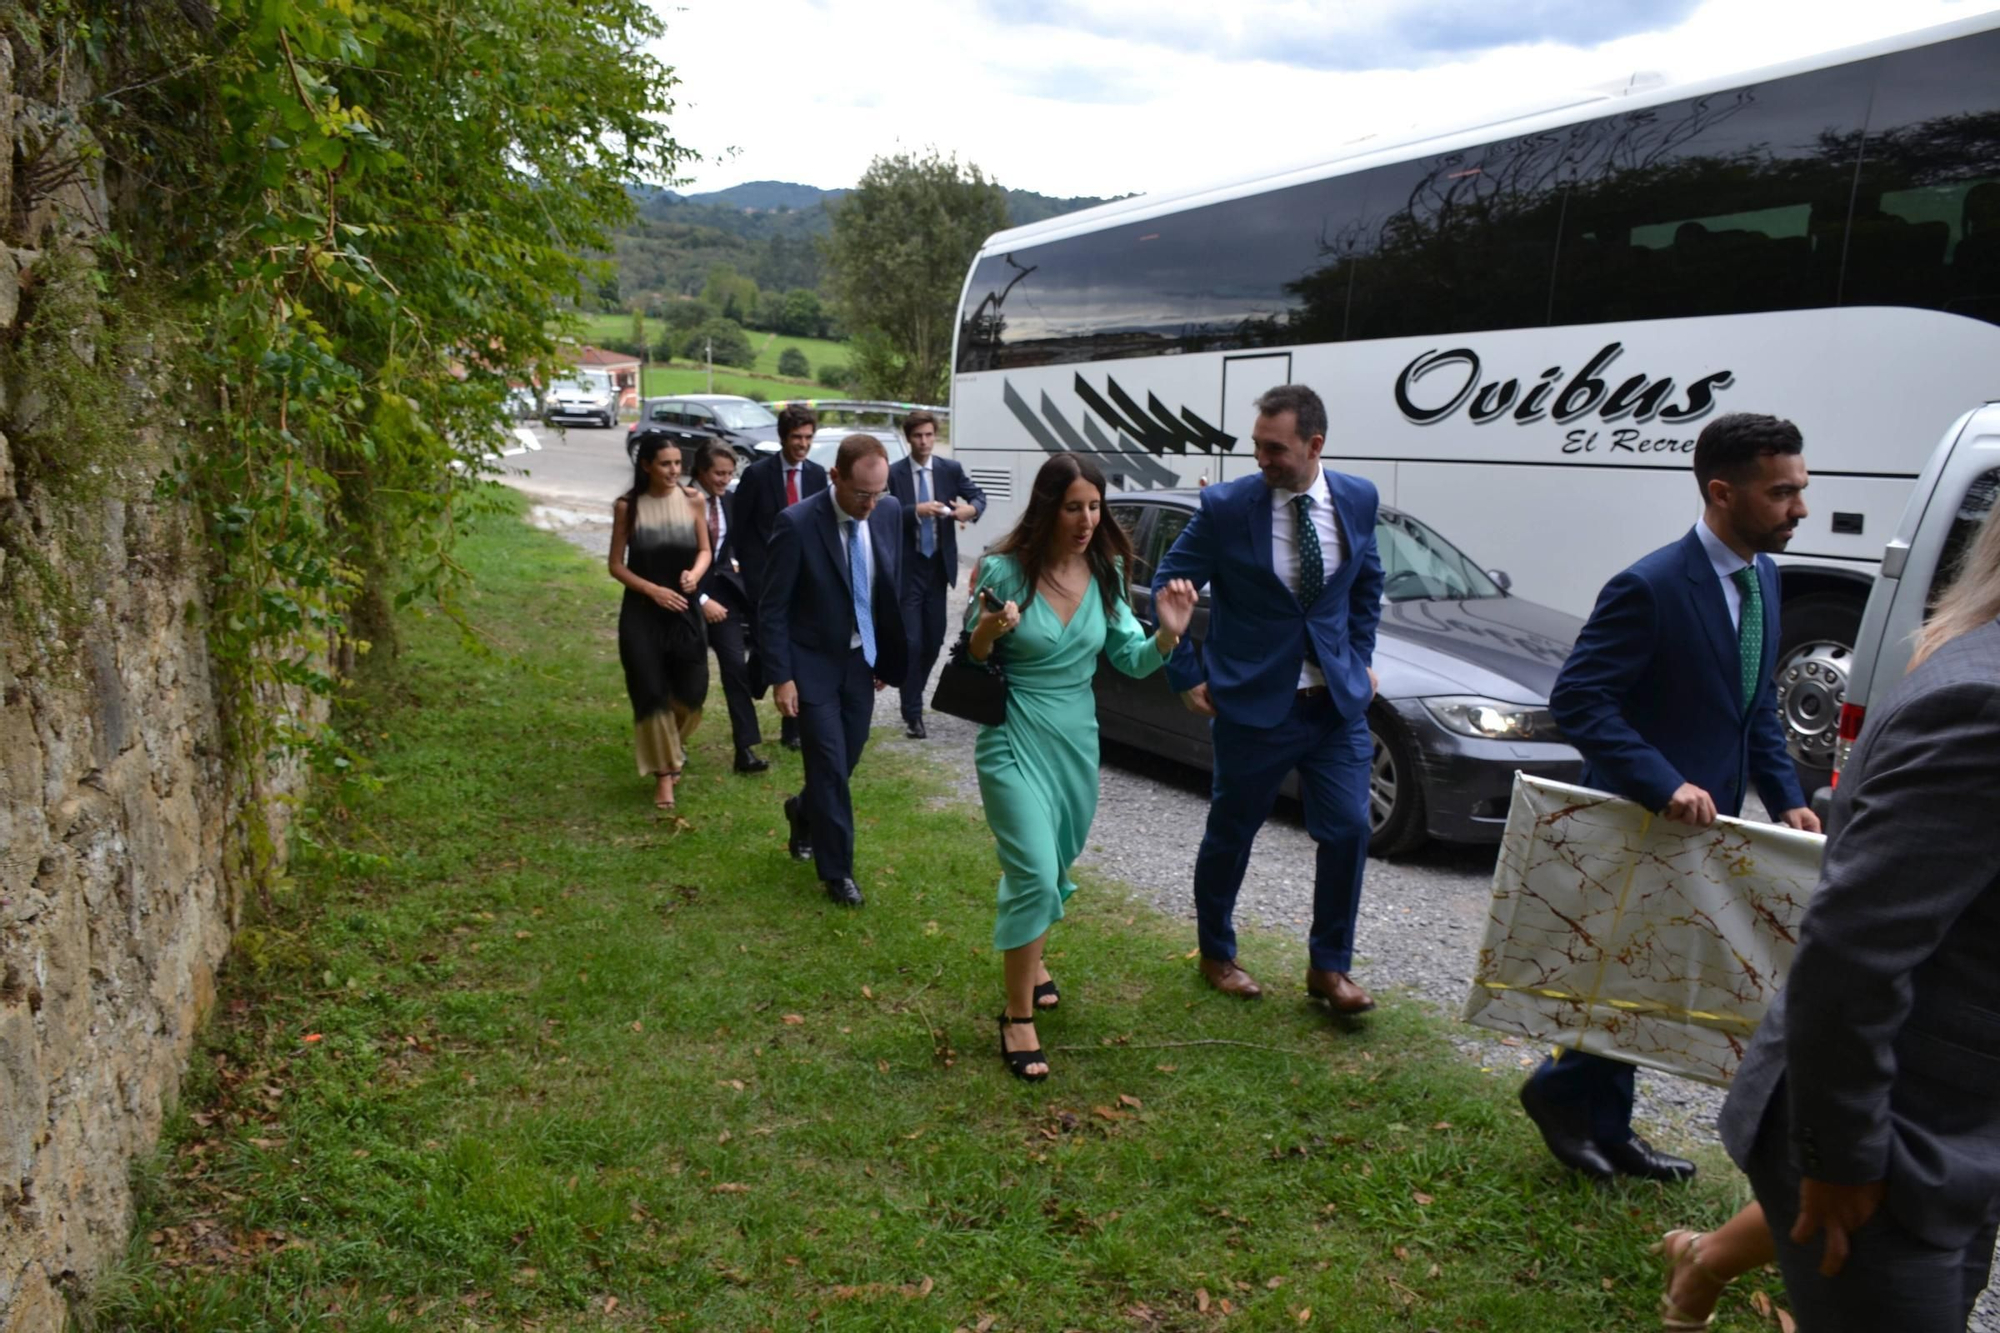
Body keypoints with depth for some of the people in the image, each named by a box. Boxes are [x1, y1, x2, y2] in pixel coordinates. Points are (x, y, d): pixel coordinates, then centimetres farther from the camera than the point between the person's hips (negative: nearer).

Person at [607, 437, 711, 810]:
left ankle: (672, 745, 34)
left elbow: (704, 550, 8)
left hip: (684, 610, 2)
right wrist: (653, 590, -16)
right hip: (641, 613, -2)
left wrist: (695, 573, -14)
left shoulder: (692, 502, -2)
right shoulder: (627, 507, -6)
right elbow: (616, 565, -2)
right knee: (651, 693, -3)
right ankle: (663, 772, 11)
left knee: (692, 691, 2)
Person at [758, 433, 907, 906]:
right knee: (831, 767, -3)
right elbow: (772, 608, -14)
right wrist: (780, 677, -15)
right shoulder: (797, 524, -21)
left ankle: (803, 811, 46)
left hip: (862, 661, 5)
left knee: (844, 762, 15)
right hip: (813, 664, -5)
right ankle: (837, 871, 13)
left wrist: (889, 656, 9)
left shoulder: (890, 512, -6)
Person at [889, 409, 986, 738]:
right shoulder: (893, 473, -5)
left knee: (934, 639, 12)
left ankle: (915, 695, 35)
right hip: (908, 567, -4)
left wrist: (972, 508, -22)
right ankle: (912, 713, 2)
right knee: (912, 641, -6)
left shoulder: (951, 469, 5)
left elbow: (978, 496, 1)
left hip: (938, 565, 4)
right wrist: (916, 511, -29)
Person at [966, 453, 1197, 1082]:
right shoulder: (1004, 571, -14)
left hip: (1078, 738, 5)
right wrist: (989, 631, -27)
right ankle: (1018, 1017, -1)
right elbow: (969, 662, -5)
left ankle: (1029, 956, 47)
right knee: (1035, 874, -15)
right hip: (1014, 739, -5)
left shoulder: (1104, 573, -1)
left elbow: (1131, 660, 4)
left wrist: (1168, 632, -15)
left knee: (1056, 865, 20)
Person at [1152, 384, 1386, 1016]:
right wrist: (1188, 677, -4)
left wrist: (1361, 657, 10)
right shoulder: (1226, 506, -13)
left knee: (1347, 832, 2)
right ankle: (1216, 953, 33)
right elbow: (1169, 586, -4)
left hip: (1337, 700, 3)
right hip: (1253, 703, -3)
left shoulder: (1357, 498, -2)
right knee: (1230, 835, 10)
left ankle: (1329, 967, 21)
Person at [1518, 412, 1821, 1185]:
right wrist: (1665, 786, -32)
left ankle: (1605, 1129, 32)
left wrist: (1786, 799, 2)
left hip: (1704, 824, 8)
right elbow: (1576, 700, -24)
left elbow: (1758, 709, 14)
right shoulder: (1651, 588, -21)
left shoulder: (1762, 578, 6)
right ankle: (1562, 1092, 27)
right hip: (1639, 825, -8)